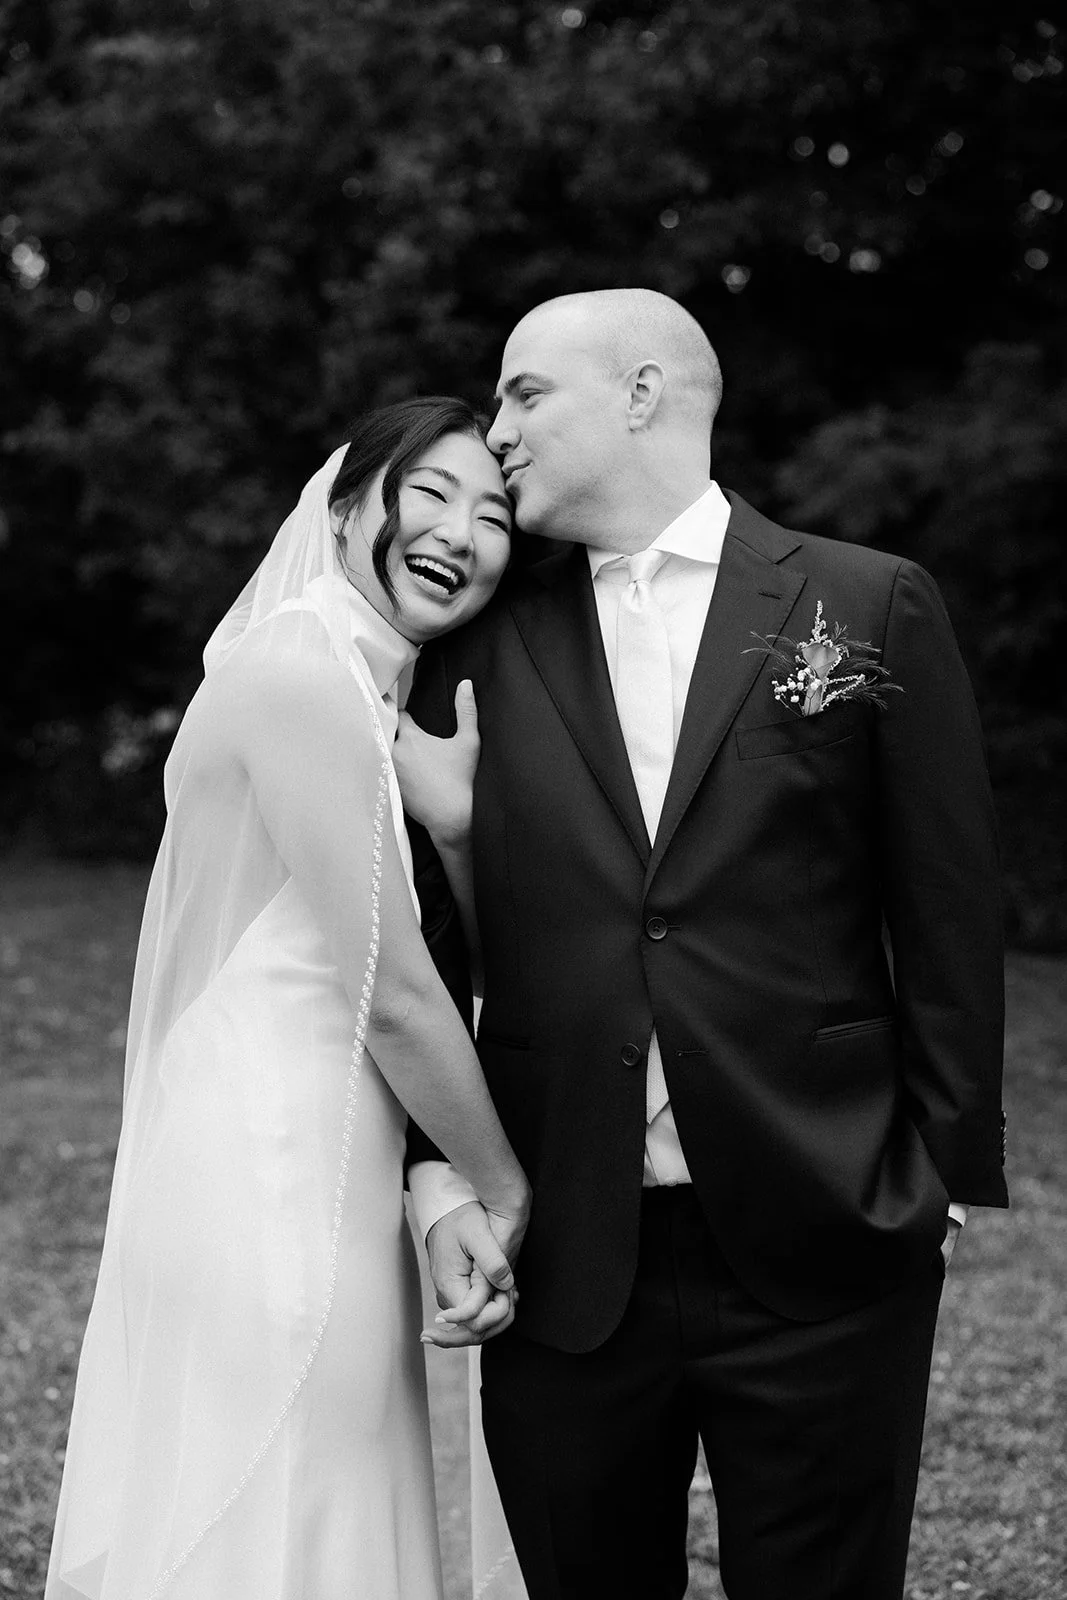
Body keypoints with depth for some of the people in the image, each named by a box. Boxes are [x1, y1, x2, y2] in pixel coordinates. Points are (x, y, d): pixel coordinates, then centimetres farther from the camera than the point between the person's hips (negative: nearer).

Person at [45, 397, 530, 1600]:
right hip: (272, 1194, -9)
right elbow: (390, 992, -15)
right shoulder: (305, 679, -16)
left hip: (289, 1177, 9)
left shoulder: (343, 687, 14)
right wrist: (505, 1191, -5)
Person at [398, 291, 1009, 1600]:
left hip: (820, 1247, -2)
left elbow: (947, 913, 2)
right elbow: (430, 937, 6)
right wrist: (435, 1173, -4)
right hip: (564, 1262, 2)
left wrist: (952, 1174, 0)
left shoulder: (871, 608, 1)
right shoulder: (484, 645, 6)